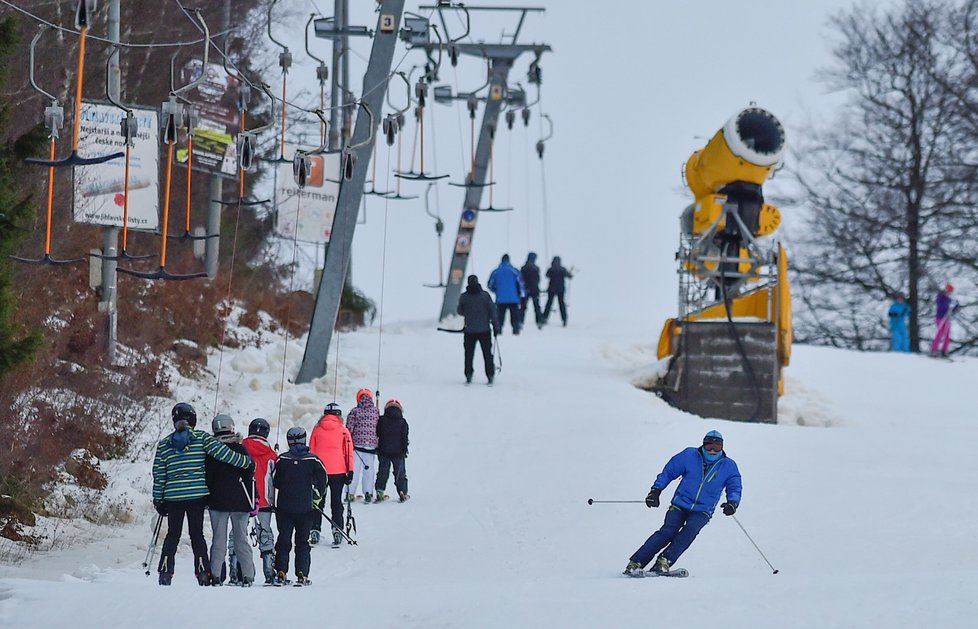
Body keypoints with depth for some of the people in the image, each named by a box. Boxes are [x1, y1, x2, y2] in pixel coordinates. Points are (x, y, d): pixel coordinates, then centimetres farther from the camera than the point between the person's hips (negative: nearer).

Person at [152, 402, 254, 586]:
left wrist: (158, 501, 13)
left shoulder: (164, 444, 5)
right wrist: (247, 462, 0)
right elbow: (222, 453, -10)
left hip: (173, 497, 1)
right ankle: (203, 573, 1)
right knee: (197, 534, 6)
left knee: (173, 534, 10)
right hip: (197, 496, -1)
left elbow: (159, 476, 7)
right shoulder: (201, 438, -3)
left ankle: (165, 572, 3)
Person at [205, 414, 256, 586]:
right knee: (241, 539, 5)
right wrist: (252, 501, 1)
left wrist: (206, 500, 8)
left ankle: (215, 575, -2)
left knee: (218, 539, 4)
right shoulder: (241, 449, -2)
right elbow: (249, 476, -3)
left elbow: (207, 477, 1)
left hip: (217, 501, 0)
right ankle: (246, 575, 2)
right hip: (239, 501, 0)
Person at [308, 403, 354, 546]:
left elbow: (311, 451, 8)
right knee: (336, 502, 5)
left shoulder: (317, 429, 4)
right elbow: (349, 452, -3)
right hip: (338, 472, -1)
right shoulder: (343, 431, -1)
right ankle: (337, 530, -4)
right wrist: (350, 471, 0)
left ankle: (315, 530, 3)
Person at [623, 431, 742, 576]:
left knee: (690, 529, -30)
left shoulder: (729, 466, 1)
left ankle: (664, 562, -32)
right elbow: (668, 472, 7)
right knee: (669, 531, -22)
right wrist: (655, 491, 0)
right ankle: (635, 564, -24)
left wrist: (732, 503, -15)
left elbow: (734, 489, 6)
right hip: (680, 504, -1)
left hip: (702, 511, 1)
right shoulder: (690, 455, -1)